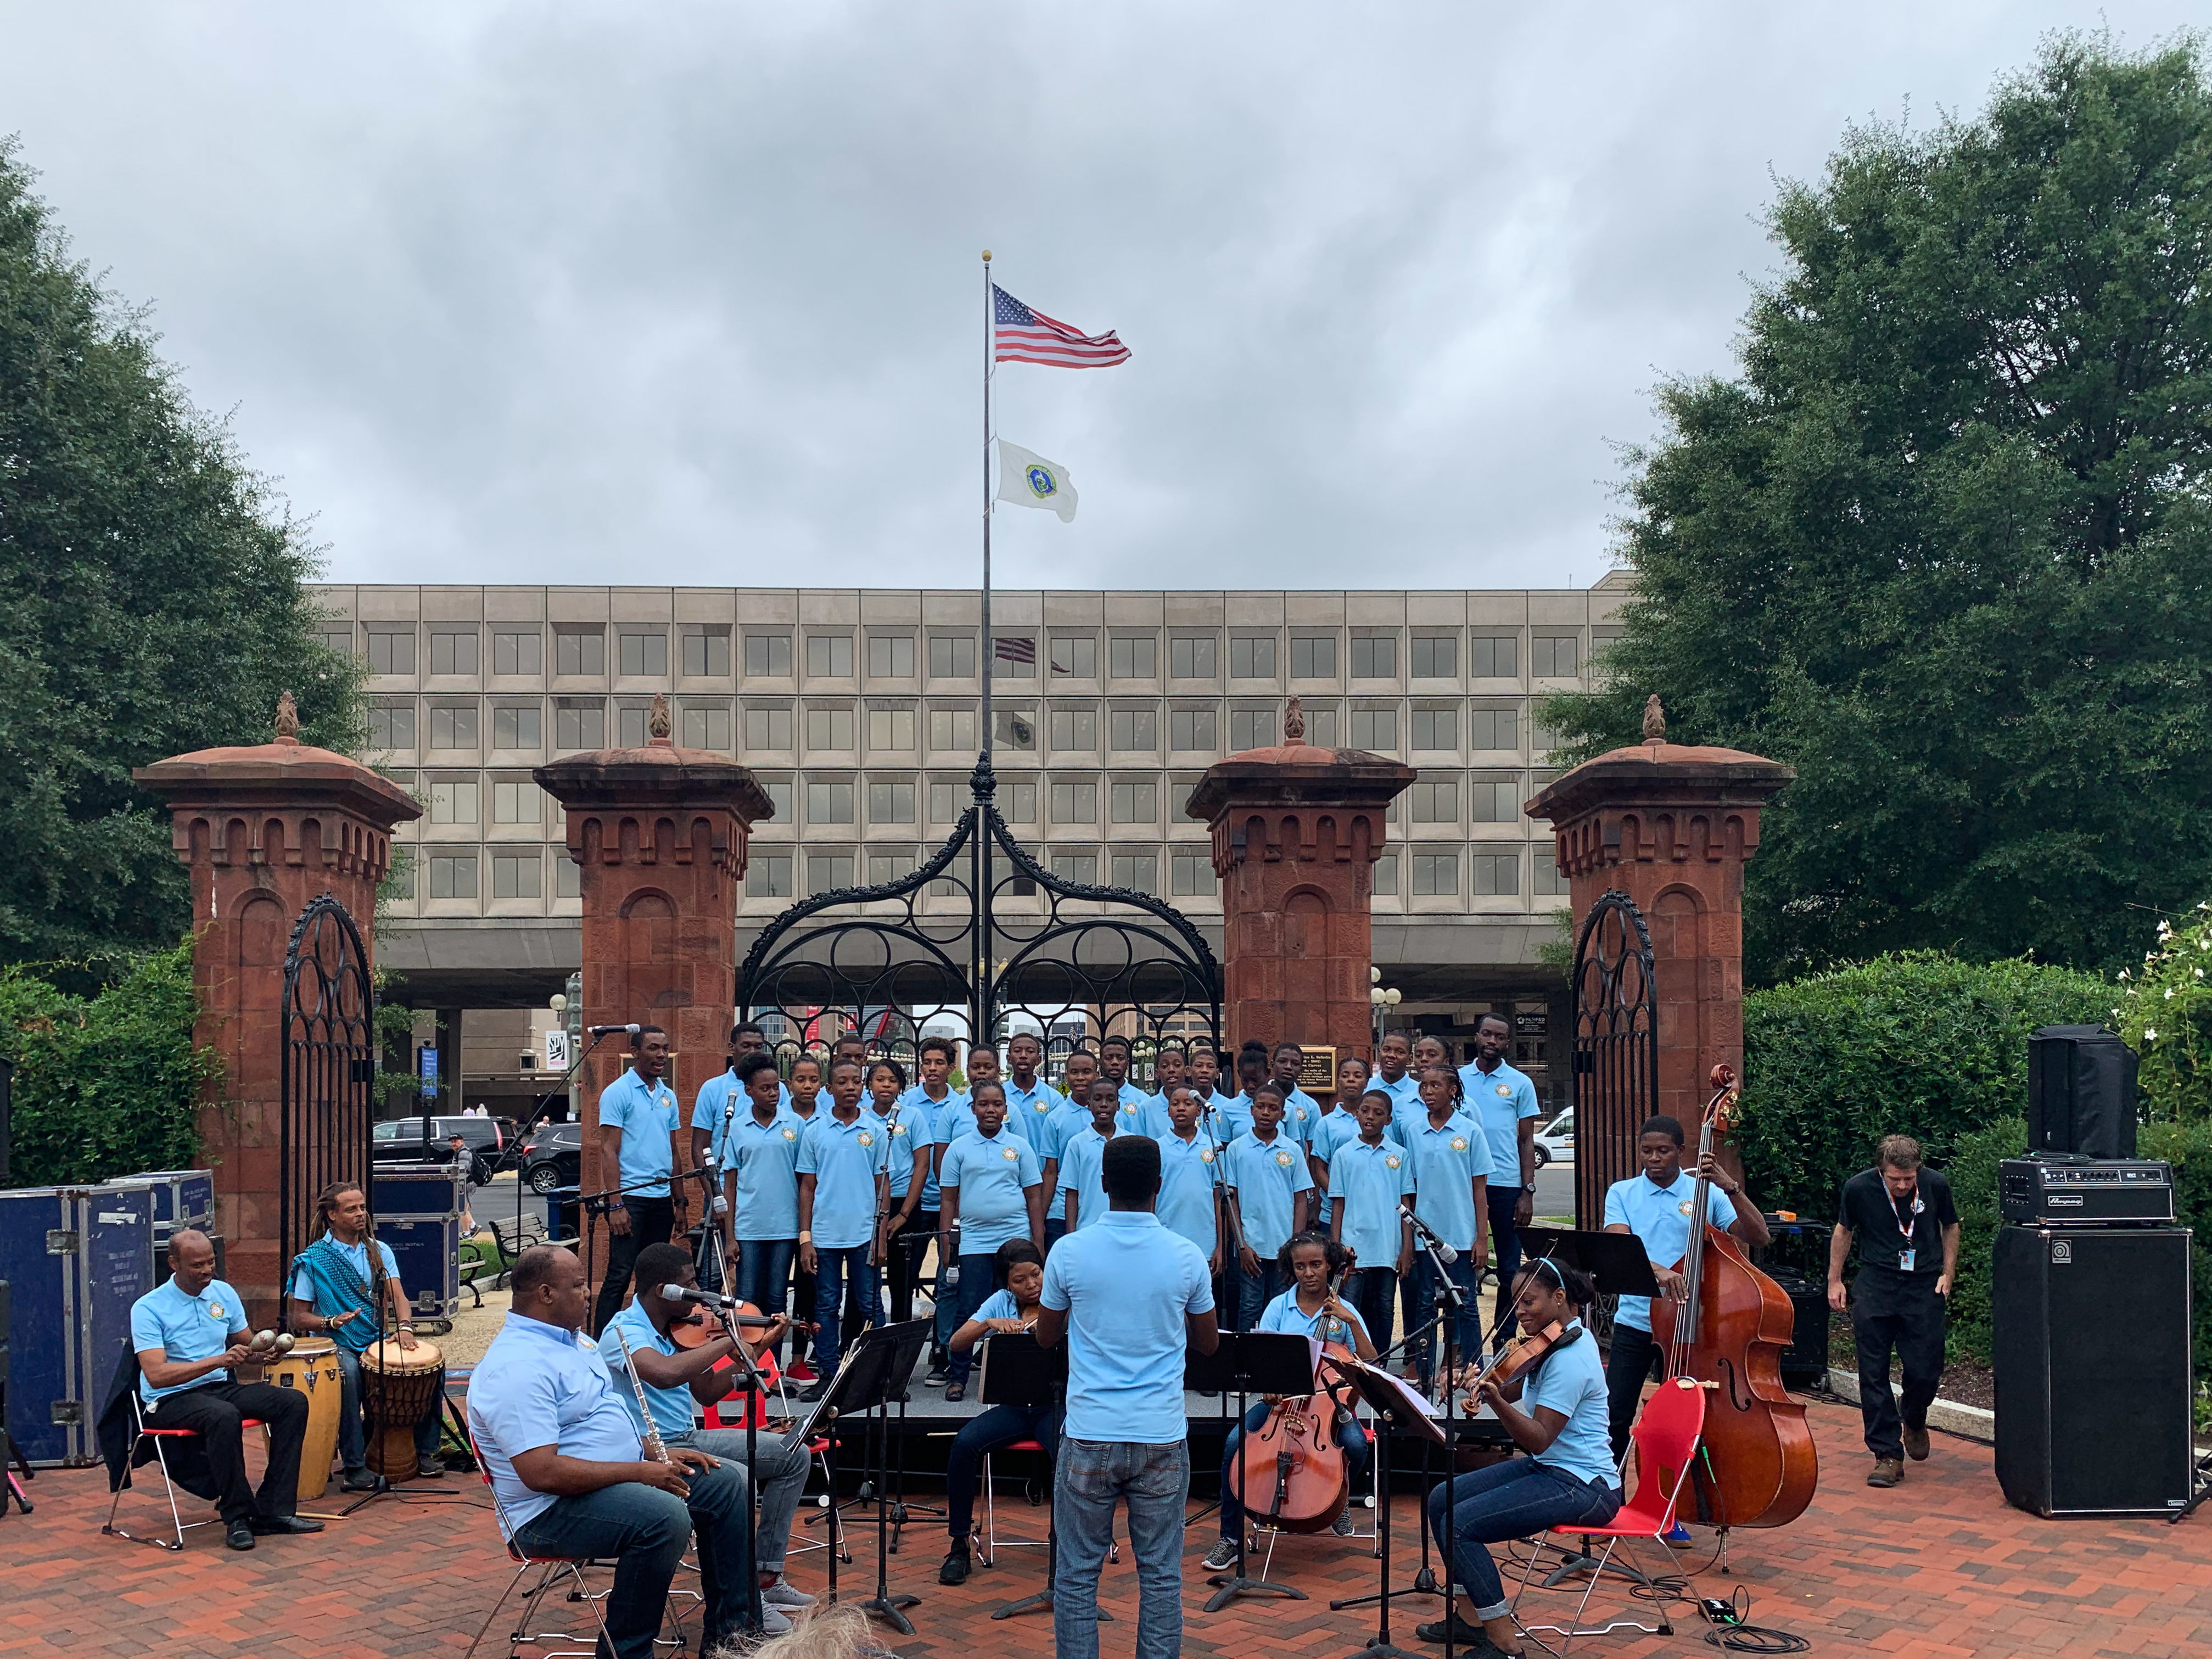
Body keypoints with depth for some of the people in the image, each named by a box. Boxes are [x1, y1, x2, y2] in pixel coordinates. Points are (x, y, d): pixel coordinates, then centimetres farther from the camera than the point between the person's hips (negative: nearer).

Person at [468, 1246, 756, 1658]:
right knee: (665, 1517, -34)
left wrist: (656, 1452, 7)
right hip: (552, 1511, -11)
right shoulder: (517, 1365, -22)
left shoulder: (571, 1339, 13)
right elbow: (541, 1472, -29)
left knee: (726, 1482, 6)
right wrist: (639, 1472, -24)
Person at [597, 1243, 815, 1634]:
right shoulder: (624, 1332, -19)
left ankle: (765, 1575, 10)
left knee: (792, 1454, 7)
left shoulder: (679, 1328, 7)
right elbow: (667, 1374, -41)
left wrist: (758, 1348, 8)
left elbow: (707, 1393, 16)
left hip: (688, 1438, 9)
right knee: (735, 1477, -33)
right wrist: (727, 1342, -28)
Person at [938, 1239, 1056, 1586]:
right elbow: (957, 1344, -5)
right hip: (1012, 1405, 2)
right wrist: (989, 1323, -22)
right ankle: (959, 1546, -9)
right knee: (964, 1443, -25)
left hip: (1054, 1404, -2)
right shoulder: (1000, 1303, 4)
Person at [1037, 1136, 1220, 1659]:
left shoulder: (1069, 1252, -7)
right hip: (1162, 1437, 1)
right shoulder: (1186, 1257, -5)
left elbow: (1047, 1336, 8)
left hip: (1088, 1436, 0)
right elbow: (1208, 1342, 9)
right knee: (1161, 1575, 10)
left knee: (1077, 1574, 9)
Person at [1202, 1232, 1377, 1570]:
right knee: (1235, 1442, -25)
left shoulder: (1344, 1312, 2)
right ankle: (1230, 1538, -12)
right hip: (1281, 1397, 0)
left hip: (1327, 1400, 0)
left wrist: (1353, 1323, -16)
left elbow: (1370, 1364, -6)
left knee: (1356, 1445, -30)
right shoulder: (1279, 1307, 3)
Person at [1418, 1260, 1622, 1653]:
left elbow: (1539, 1440, -26)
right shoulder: (1552, 1340, 8)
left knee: (1460, 1524, -20)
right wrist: (1483, 1382, -7)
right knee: (1441, 1500, 8)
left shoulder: (1570, 1358, -22)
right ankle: (1472, 1616, 17)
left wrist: (1494, 1399, -39)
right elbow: (1512, 1392, 14)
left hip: (1583, 1485, -10)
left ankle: (1504, 1640, -10)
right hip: (1548, 1468, 10)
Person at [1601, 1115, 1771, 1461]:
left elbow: (1758, 1236, -7)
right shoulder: (1622, 1193, 3)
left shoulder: (1707, 1193, 2)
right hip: (1635, 1323, 0)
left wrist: (1731, 1188, -19)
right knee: (1616, 1415, -2)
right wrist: (1655, 1269, -32)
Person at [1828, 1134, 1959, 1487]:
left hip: (1924, 1287, 0)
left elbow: (1950, 1227, 13)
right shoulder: (1859, 1188, -8)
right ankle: (1888, 1454, 7)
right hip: (1875, 1286, 0)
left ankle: (1913, 1421, 32)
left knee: (1925, 1372, -2)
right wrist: (1835, 1280, 11)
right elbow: (1844, 1231, 10)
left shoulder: (1936, 1185, -5)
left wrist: (1947, 1274, 6)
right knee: (1873, 1373, -3)